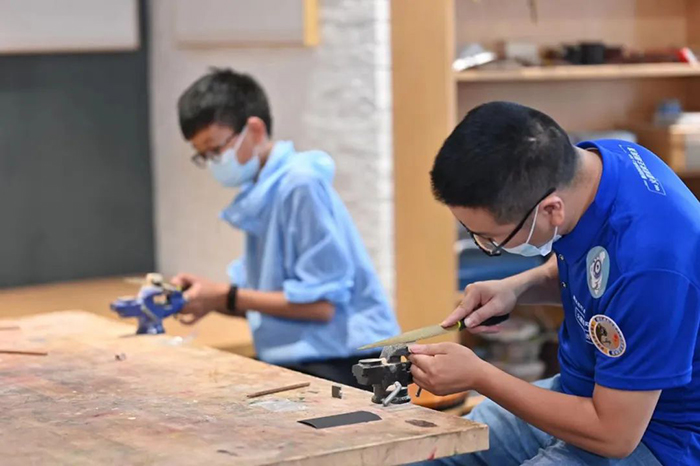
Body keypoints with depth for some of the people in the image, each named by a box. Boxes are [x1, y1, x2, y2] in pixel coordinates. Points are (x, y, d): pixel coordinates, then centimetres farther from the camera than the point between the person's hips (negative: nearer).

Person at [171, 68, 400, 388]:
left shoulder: (301, 184, -14)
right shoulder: (259, 195, 11)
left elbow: (321, 304, -16)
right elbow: (270, 297, 13)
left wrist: (225, 297, -11)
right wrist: (209, 294, -3)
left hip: (341, 364, -8)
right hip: (293, 361, 8)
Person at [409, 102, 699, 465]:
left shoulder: (648, 261, -34)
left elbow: (614, 435, -25)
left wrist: (478, 376, -18)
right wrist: (518, 287, -5)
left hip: (638, 431, -8)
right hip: (583, 390, 8)